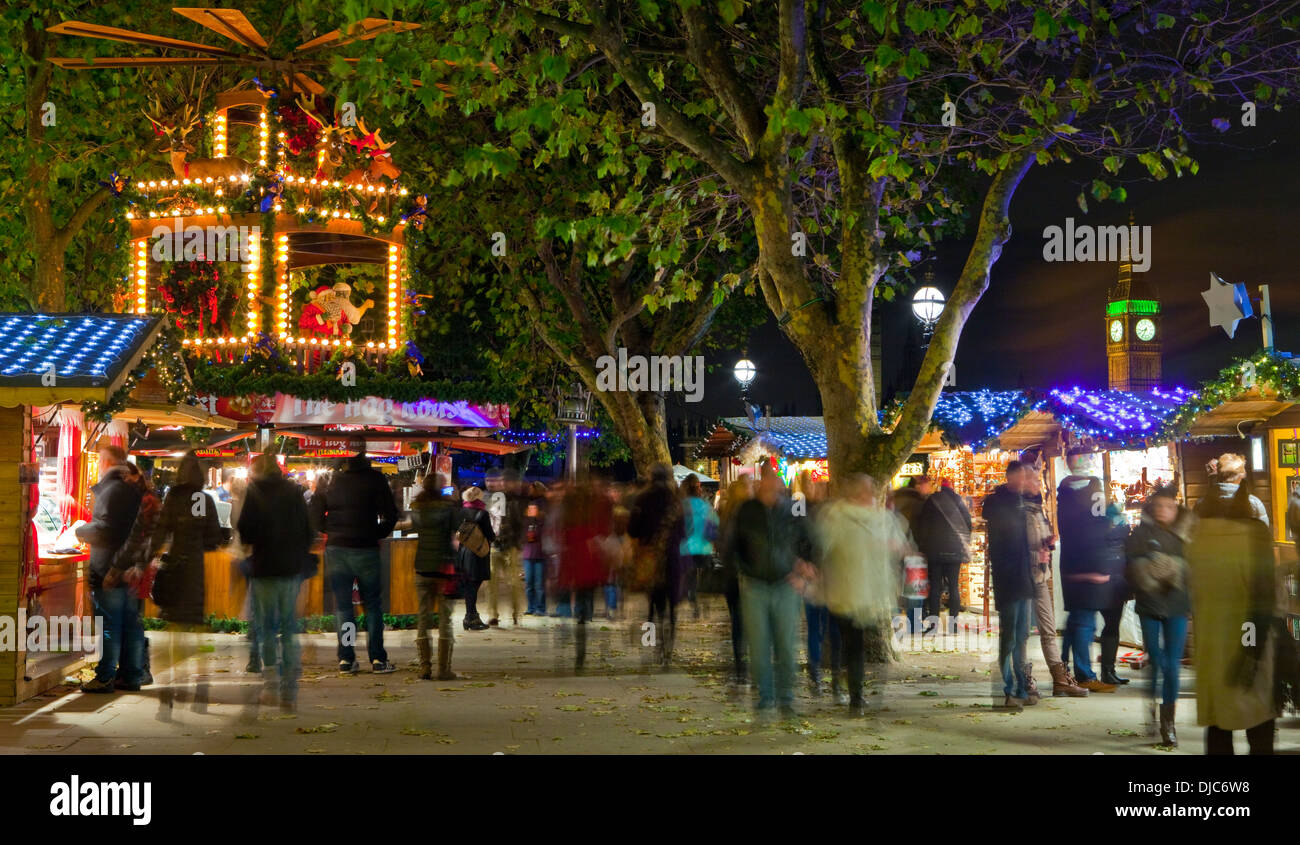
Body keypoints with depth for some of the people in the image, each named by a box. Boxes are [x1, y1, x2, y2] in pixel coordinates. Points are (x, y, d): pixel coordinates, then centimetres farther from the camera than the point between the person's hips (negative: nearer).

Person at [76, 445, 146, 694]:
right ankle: (132, 676, 14)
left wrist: (80, 530, -1)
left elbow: (104, 529, -20)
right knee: (131, 624, 10)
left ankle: (105, 677, -1)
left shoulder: (110, 490, -13)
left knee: (108, 625, -4)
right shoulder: (135, 490, 13)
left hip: (109, 570, -8)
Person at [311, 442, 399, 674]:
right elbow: (391, 513, -6)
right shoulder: (374, 478, -6)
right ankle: (378, 659, 6)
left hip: (336, 548, 2)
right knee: (373, 605, 7)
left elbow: (315, 514, 4)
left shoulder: (330, 479, 1)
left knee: (343, 606, 8)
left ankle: (346, 659, 7)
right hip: (366, 549, -2)